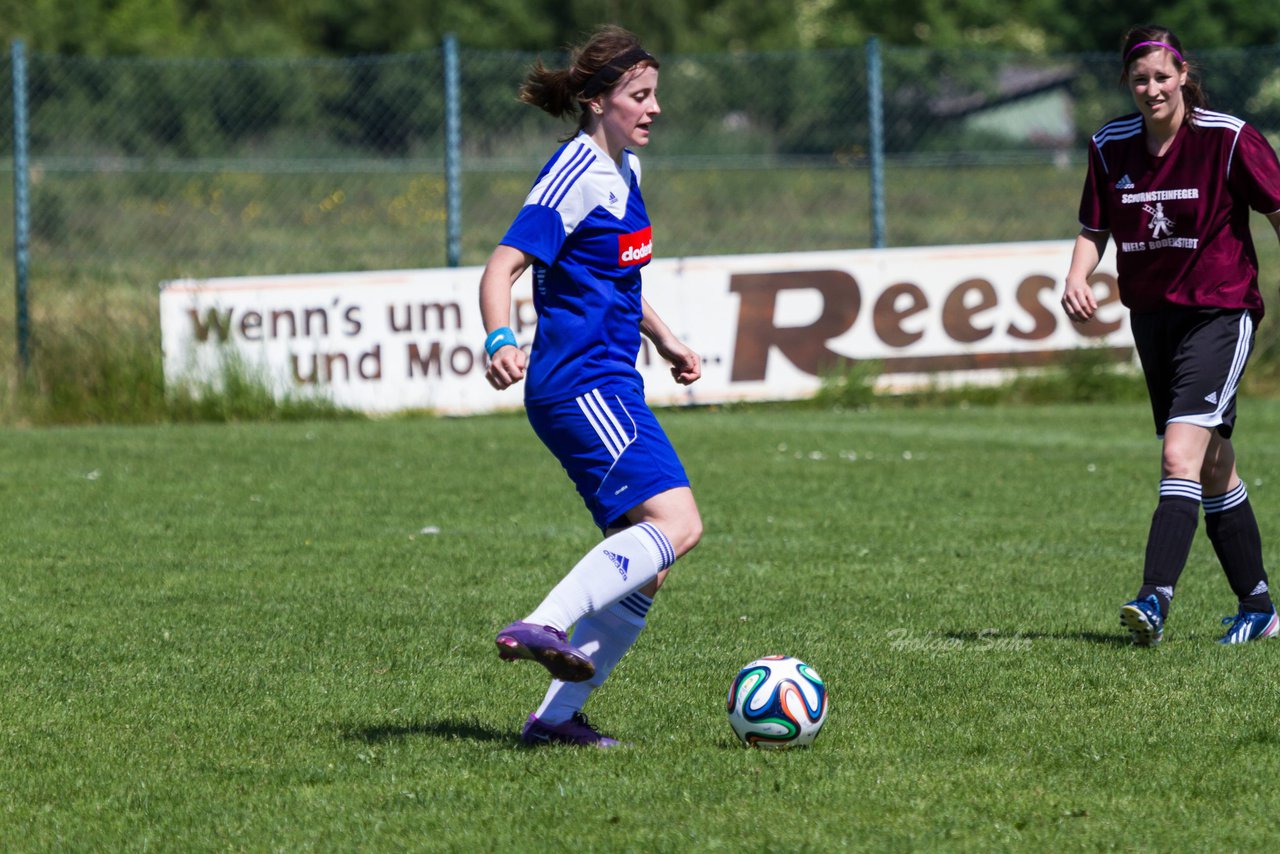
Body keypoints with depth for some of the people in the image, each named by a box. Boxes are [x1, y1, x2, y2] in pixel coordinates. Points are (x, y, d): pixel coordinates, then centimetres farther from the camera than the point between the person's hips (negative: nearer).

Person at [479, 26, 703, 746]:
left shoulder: (623, 171, 17)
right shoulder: (576, 174, -12)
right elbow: (503, 265, -21)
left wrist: (665, 340, 37)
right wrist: (501, 341, -38)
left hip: (612, 388, 10)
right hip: (580, 385, -10)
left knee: (643, 569, 6)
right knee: (676, 523, -25)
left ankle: (559, 715, 7)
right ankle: (541, 628, -33)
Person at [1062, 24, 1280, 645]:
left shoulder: (1228, 139, -11)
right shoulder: (1110, 148, 2)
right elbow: (1094, 230, 12)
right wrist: (1077, 277, -9)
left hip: (1220, 311, -5)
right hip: (1151, 313, 5)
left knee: (1180, 458, -20)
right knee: (1214, 473, 12)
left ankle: (1155, 600, -28)